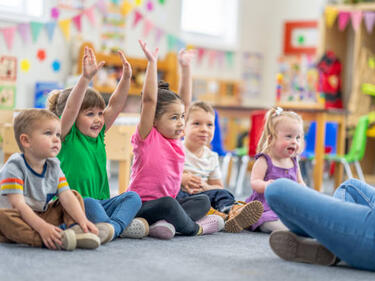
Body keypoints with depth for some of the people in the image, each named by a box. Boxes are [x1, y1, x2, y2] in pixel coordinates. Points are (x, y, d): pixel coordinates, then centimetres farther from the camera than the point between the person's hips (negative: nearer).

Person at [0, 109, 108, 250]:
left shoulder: (53, 166, 4)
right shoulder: (14, 166, -17)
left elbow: (66, 196, -5)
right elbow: (18, 204, -27)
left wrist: (82, 220, -23)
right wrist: (42, 227, -38)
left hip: (41, 216, 7)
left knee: (75, 195, 2)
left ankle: (73, 229, -27)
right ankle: (43, 240, -51)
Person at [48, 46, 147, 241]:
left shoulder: (98, 135, 10)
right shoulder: (66, 136, -7)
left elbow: (115, 105, 4)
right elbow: (71, 108, -24)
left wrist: (126, 77, -9)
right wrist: (86, 78, -35)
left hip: (100, 203, 7)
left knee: (132, 197, -14)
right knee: (89, 203, -35)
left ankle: (113, 226, -35)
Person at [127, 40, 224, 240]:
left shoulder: (176, 139, 10)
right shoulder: (147, 137, -9)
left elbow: (185, 100, 13)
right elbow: (149, 99, -20)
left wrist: (185, 67, 12)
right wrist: (152, 63, -22)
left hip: (167, 203, 8)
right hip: (142, 206, -8)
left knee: (203, 201, -5)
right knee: (167, 204, -35)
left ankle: (166, 223, -27)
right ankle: (195, 228, -9)